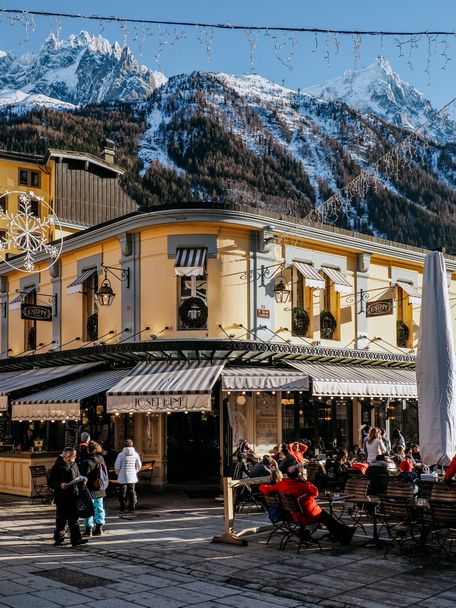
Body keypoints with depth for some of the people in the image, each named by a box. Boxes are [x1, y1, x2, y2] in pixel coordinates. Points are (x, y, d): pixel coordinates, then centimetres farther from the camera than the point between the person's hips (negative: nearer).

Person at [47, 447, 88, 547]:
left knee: (74, 518, 6)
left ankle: (76, 539, 8)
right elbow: (50, 482, -8)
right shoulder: (57, 466, -8)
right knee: (61, 520, 4)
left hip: (73, 496, 5)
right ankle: (58, 539, 17)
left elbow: (78, 477, 22)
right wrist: (60, 485, -24)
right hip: (61, 497, -5)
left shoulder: (74, 465, 10)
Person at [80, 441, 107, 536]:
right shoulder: (101, 459, 0)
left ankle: (89, 529, 8)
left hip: (90, 490, -6)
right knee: (99, 508, 14)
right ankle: (99, 528, 19)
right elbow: (106, 473, 12)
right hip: (100, 490, 6)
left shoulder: (87, 462, -19)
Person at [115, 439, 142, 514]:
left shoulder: (121, 454, -9)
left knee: (123, 492, 5)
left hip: (123, 477, -2)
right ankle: (132, 508, 11)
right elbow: (138, 466, 5)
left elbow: (117, 466, -8)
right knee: (132, 492, 10)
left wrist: (118, 473, 11)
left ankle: (122, 509, 6)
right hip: (132, 477, 2)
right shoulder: (135, 454, -2)